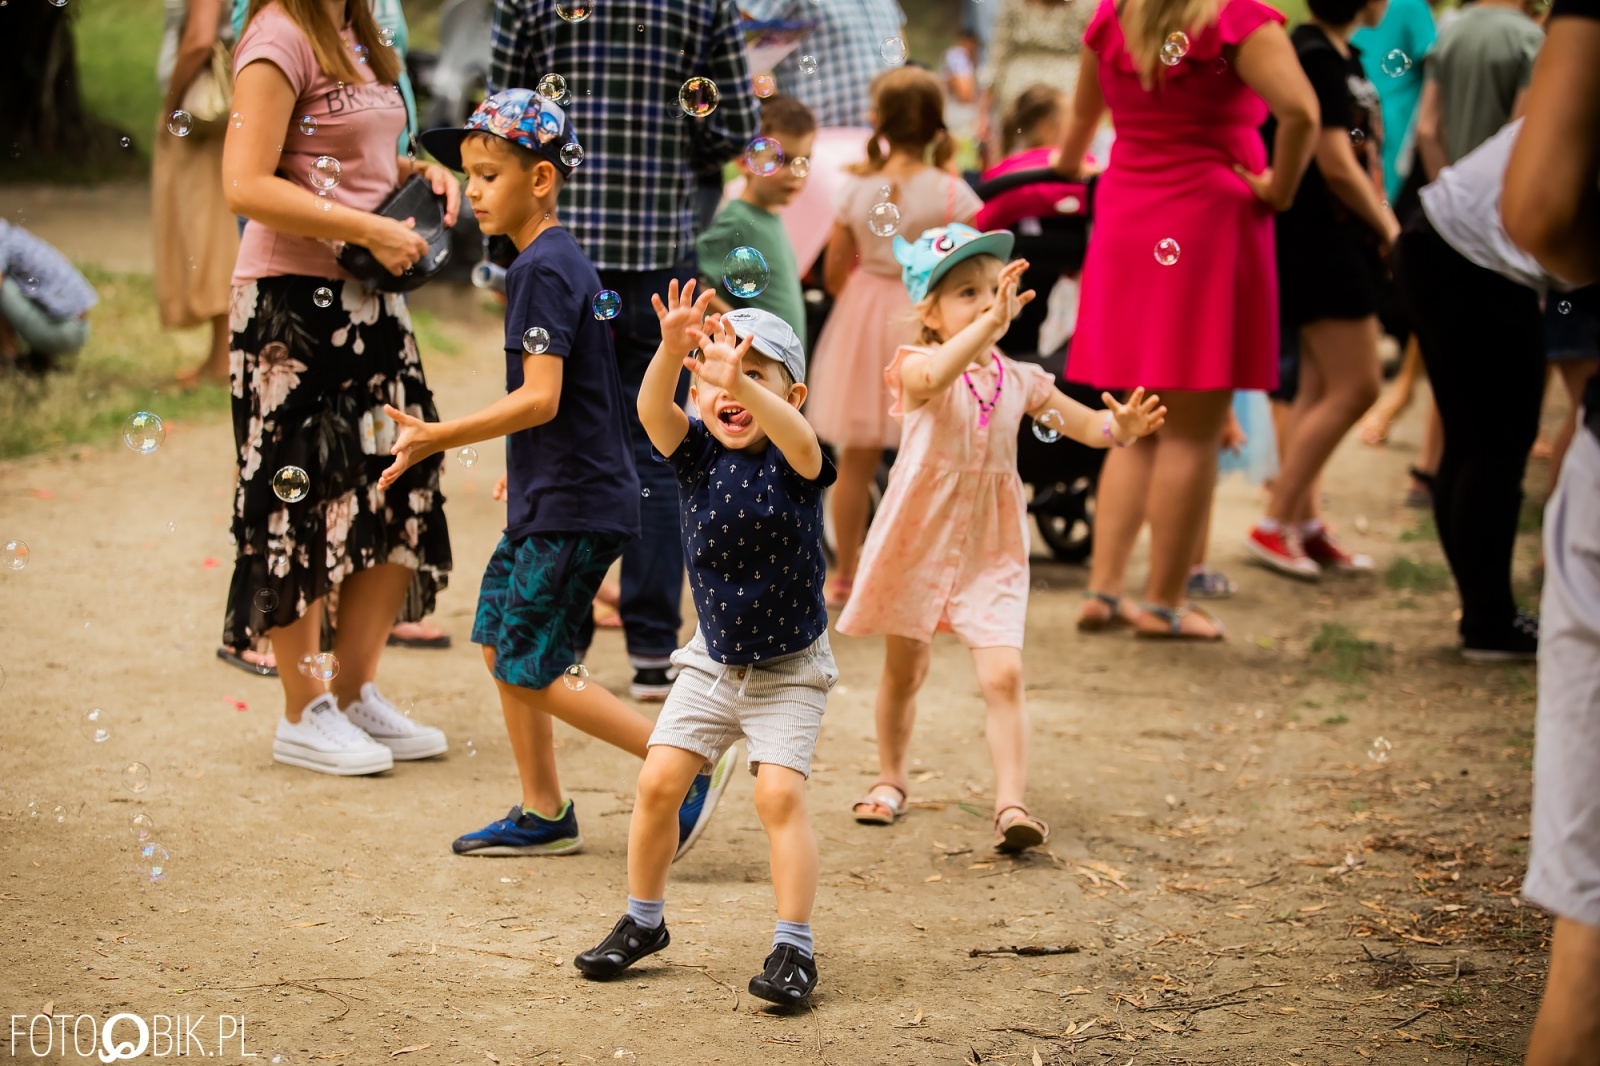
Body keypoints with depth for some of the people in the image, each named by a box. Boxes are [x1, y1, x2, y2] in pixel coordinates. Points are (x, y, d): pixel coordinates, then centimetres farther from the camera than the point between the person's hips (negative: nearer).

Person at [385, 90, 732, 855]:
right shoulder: (560, 259, 13)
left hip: (573, 505, -10)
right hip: (550, 497, 10)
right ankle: (543, 814, 20)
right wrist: (524, 466, 30)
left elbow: (540, 398, -27)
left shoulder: (542, 269, -18)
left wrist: (438, 438, -29)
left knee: (532, 670, -6)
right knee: (499, 639, 13)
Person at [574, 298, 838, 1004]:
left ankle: (794, 946, -4)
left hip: (789, 669, -4)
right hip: (712, 660, 4)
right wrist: (671, 352, -49)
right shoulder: (697, 454, -8)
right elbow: (652, 410, -28)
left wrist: (741, 382, -58)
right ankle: (643, 922, 21)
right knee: (658, 781, 1)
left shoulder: (791, 464, -17)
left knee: (780, 792, -15)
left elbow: (802, 443, -41)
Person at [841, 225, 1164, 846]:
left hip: (990, 551, 2)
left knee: (1003, 676, -13)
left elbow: (1086, 424, 5)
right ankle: (891, 778, 37)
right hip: (918, 541, -2)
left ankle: (1012, 805, -15)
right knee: (904, 672, 15)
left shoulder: (1019, 381, 1)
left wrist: (1123, 428, -18)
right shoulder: (917, 367, -13)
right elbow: (933, 377, -38)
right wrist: (990, 323, -51)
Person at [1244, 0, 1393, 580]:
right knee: (1356, 386, -9)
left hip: (1346, 242, 10)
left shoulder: (1346, 57, 15)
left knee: (1321, 388, 11)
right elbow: (1336, 166, -19)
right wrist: (1388, 230, -8)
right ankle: (1275, 525, -3)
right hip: (1316, 243, -10)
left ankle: (1304, 524, 16)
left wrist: (1386, 226, 5)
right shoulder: (1314, 55, -16)